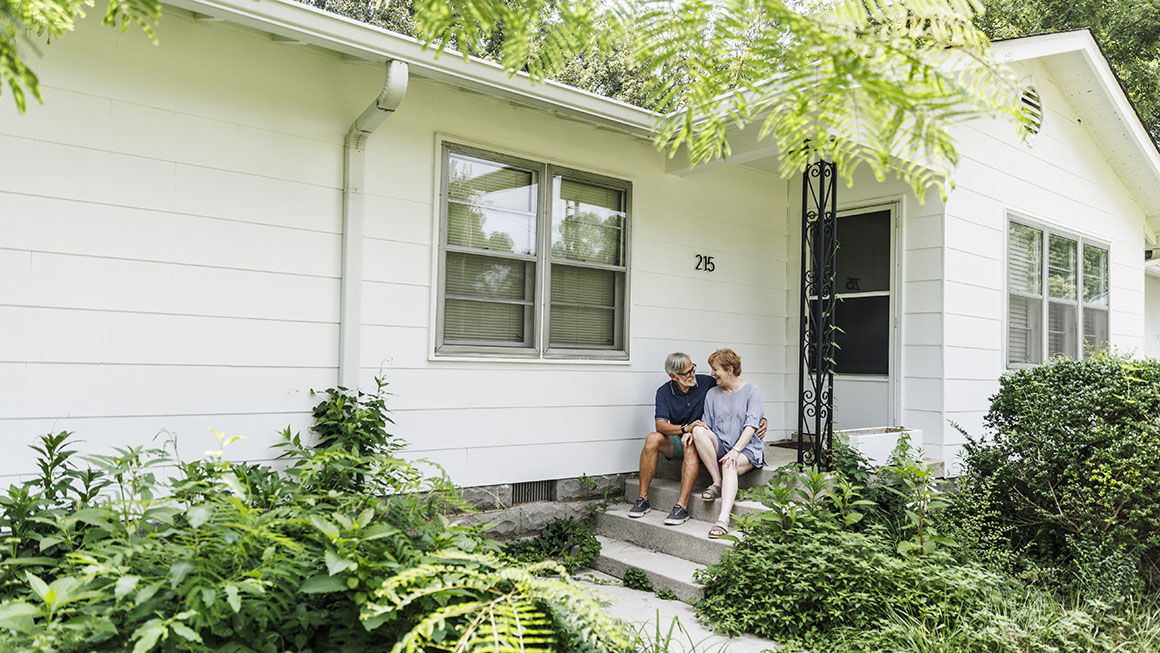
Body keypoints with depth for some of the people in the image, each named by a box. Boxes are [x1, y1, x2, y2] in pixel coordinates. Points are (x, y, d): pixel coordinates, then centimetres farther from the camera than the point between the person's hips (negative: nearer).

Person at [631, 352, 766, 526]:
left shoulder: (707, 383, -4)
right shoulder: (664, 392, -1)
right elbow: (660, 425, -13)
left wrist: (761, 419, -9)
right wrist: (685, 428, -31)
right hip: (677, 441, 2)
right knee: (652, 438, -27)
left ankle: (682, 506, -41)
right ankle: (643, 499, -21)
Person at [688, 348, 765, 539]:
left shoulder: (751, 391, 1)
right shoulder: (712, 394, 15)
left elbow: (751, 425, -10)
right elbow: (707, 424, 11)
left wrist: (735, 450, -23)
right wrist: (693, 431, -13)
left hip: (747, 448, -4)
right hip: (719, 446, 4)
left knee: (730, 465, -37)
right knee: (699, 431, -26)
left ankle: (723, 519, -52)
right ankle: (717, 482, -22)